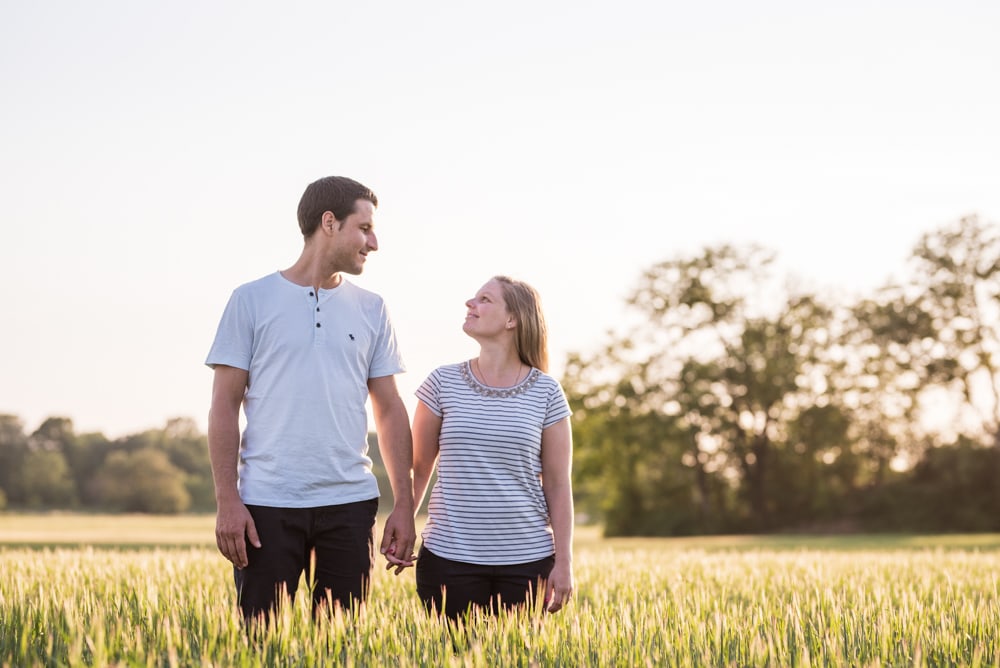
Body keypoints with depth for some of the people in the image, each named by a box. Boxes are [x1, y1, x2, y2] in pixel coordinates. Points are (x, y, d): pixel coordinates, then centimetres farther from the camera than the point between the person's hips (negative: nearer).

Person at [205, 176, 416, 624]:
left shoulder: (371, 310, 11)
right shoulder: (252, 301, 2)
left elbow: (389, 410, 11)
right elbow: (225, 407, 0)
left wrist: (404, 503, 4)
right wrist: (227, 500, -8)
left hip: (350, 503, 3)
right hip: (267, 504, -3)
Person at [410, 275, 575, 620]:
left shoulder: (546, 393, 1)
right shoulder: (442, 383, 3)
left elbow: (558, 485, 2)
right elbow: (418, 469, 9)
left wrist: (563, 563, -1)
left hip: (526, 559, 0)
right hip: (449, 556, 0)